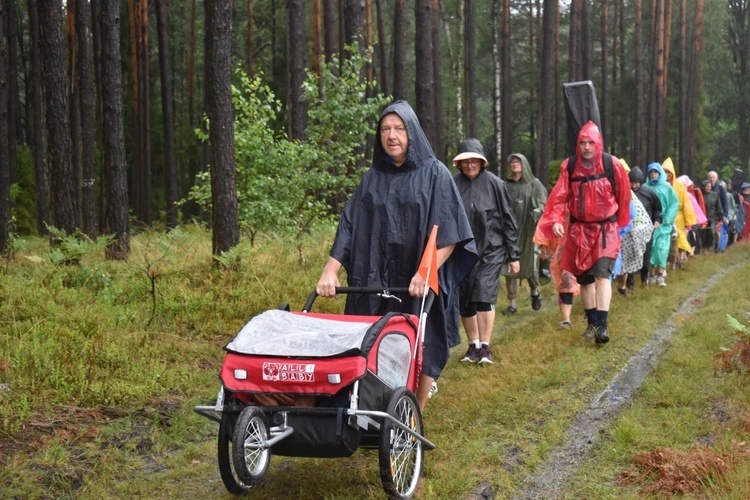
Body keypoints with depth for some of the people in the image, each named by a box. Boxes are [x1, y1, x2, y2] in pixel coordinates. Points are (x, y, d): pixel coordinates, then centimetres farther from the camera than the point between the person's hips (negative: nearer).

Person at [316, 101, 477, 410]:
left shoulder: (435, 175, 2)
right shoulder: (372, 178, 12)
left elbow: (447, 233, -6)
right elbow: (348, 228, 6)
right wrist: (330, 271, -7)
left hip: (420, 286, -3)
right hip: (375, 283, 3)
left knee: (419, 358, 0)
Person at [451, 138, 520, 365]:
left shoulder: (494, 183, -1)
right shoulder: (452, 185, 3)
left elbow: (508, 220, 4)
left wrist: (513, 255, 3)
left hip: (490, 250, -3)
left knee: (484, 296, -14)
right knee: (464, 302, 7)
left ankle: (485, 346, -5)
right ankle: (473, 345, 21)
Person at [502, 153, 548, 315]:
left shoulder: (534, 184, 6)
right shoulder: (505, 185, 10)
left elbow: (543, 204, 4)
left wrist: (537, 212, -15)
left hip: (528, 230, -1)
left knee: (529, 263, 0)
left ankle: (535, 291, 30)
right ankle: (513, 303, 3)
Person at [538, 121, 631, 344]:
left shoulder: (612, 165, -9)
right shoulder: (569, 166, -5)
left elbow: (623, 194, 4)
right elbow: (559, 196, -8)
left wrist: (620, 221, 14)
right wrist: (556, 219, -24)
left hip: (605, 228, -3)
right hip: (579, 229, 3)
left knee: (602, 274, -17)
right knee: (584, 277, 11)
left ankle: (602, 325, -20)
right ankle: (592, 322, 26)